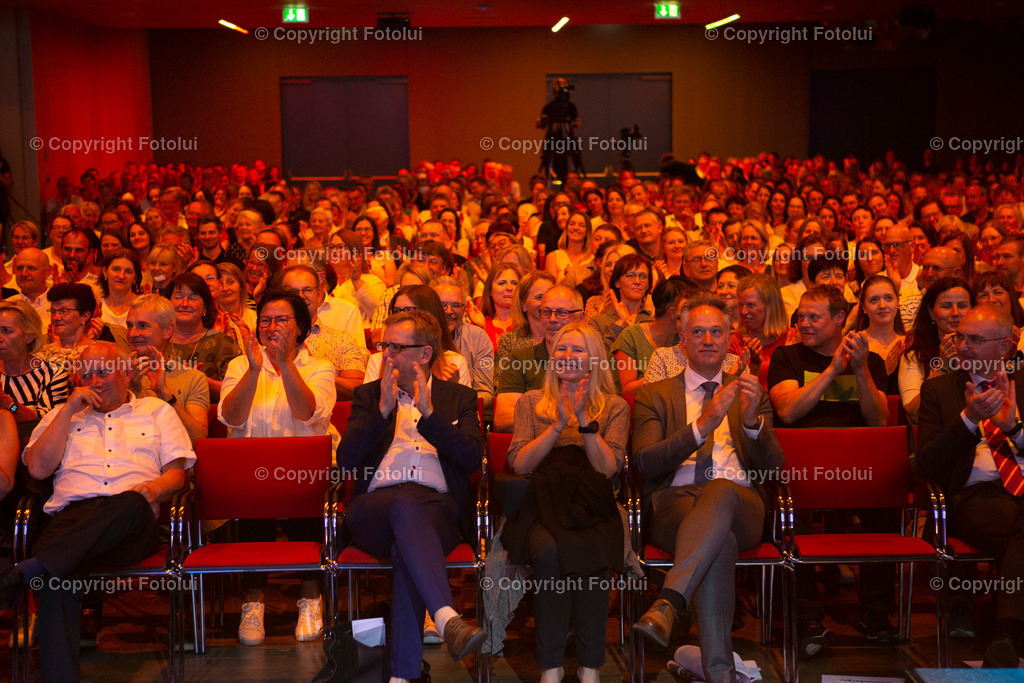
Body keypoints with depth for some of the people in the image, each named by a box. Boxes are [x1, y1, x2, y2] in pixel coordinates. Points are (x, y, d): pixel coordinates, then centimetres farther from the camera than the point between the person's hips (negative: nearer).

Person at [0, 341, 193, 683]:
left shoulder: (157, 411, 26)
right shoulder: (62, 416, 30)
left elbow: (176, 473, 16)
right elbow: (38, 468, 12)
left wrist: (154, 488, -8)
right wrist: (70, 409, 11)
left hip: (130, 521, -1)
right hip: (71, 514, 1)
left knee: (131, 503, -41)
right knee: (56, 576, -35)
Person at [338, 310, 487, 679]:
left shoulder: (459, 397, 20)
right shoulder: (368, 395, 22)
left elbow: (473, 460, 3)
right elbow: (345, 460, 7)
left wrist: (428, 413, -7)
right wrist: (384, 408, -5)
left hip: (438, 505, 0)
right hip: (374, 506, 0)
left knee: (408, 548, -36)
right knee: (406, 504, -37)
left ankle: (403, 673, -40)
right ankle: (448, 619, -53)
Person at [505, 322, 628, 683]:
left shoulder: (615, 407, 17)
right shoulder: (531, 402, 20)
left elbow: (608, 468, 3)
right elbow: (519, 464, 7)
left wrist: (584, 419, -6)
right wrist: (559, 425, -3)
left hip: (591, 503, 0)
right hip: (542, 502, 0)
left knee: (591, 550, -35)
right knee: (548, 549, -34)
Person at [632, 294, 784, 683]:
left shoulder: (751, 395, 24)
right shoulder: (655, 396, 19)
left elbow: (773, 468, 11)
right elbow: (645, 462, 0)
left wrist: (752, 421, -10)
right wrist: (702, 426, -13)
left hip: (740, 504, 1)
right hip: (676, 502, -1)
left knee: (721, 491, -39)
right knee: (719, 540, -38)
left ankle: (667, 605, -48)